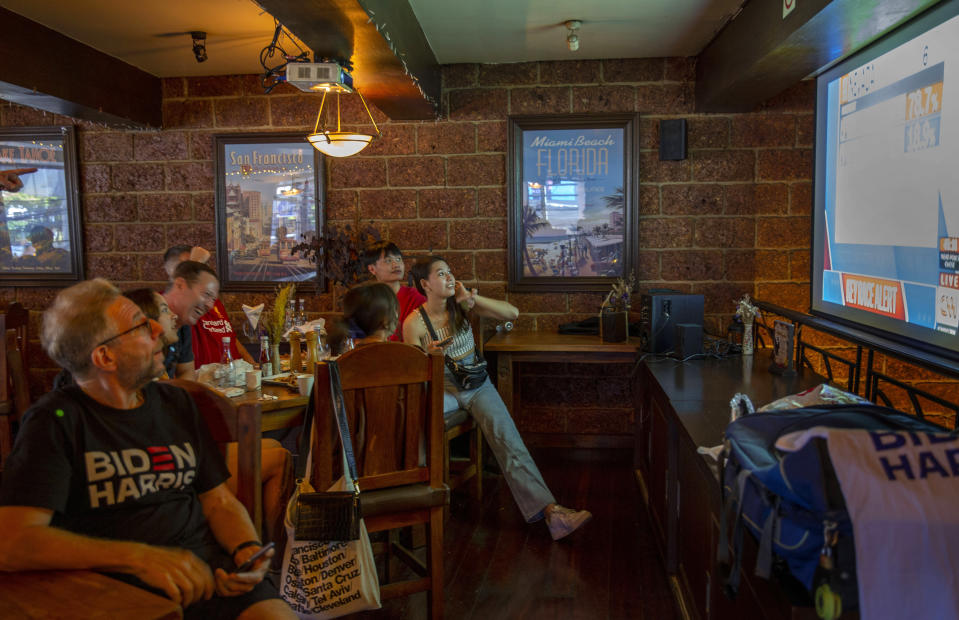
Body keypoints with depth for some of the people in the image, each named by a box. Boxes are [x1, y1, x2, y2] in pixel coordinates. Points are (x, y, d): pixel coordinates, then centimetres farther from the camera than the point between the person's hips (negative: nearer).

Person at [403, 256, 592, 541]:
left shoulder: (461, 305, 3)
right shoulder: (414, 323, -6)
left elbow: (512, 313, -2)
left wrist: (473, 298, -12)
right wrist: (429, 355, -26)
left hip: (476, 381, 2)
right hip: (442, 386, -2)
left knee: (504, 434, -22)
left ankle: (548, 508, -32)